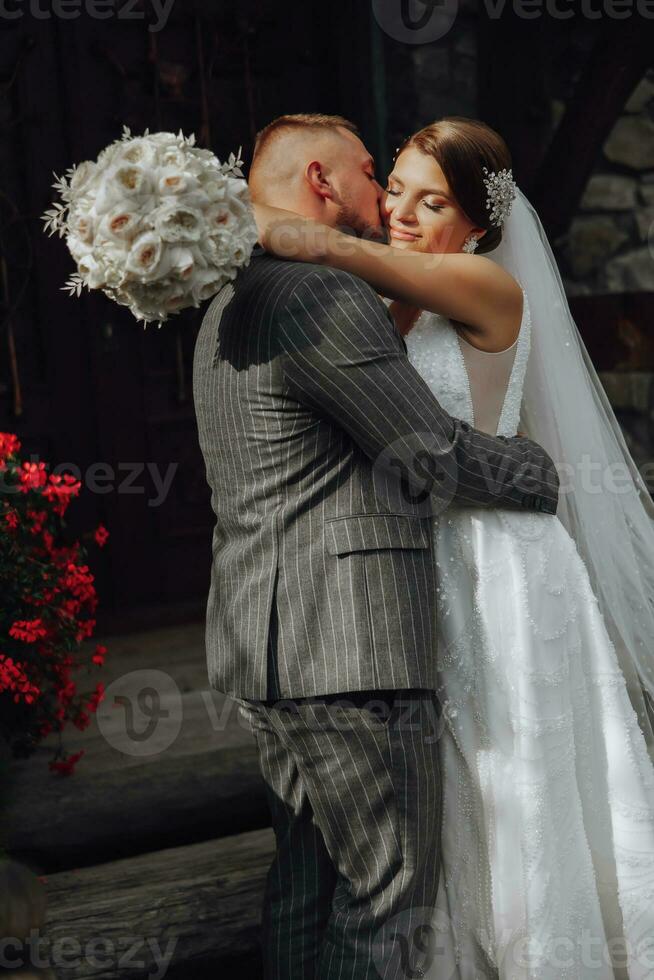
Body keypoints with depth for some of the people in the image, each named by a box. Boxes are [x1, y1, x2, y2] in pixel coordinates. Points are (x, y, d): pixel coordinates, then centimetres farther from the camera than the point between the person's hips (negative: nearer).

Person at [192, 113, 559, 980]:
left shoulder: (232, 307, 18)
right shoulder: (325, 296, -15)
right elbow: (434, 456, -13)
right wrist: (550, 473, 3)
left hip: (272, 640, 10)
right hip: (347, 646, -10)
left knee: (309, 879, 17)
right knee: (380, 891, -1)